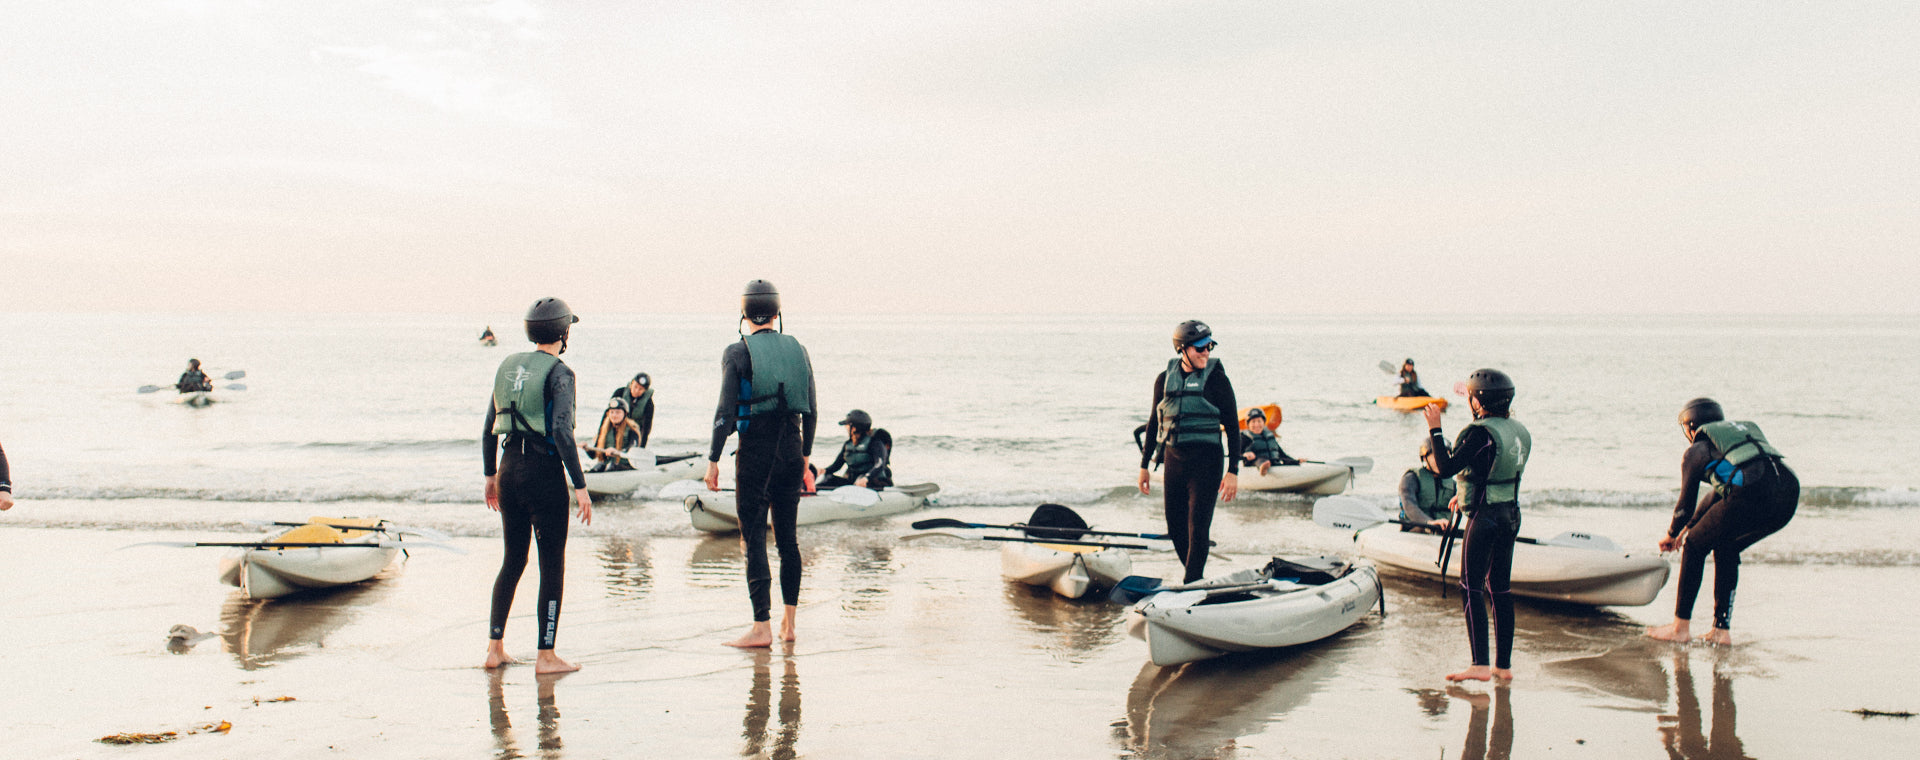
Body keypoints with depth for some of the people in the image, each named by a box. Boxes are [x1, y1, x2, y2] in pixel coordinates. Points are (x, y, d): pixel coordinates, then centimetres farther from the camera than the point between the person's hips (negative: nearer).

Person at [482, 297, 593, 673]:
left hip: (509, 469, 7)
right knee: (552, 565, 2)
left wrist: (491, 475, 22)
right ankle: (546, 656, 4)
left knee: (512, 560, 17)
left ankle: (495, 648, 18)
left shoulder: (508, 366, 10)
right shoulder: (559, 373, -10)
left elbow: (489, 426, 13)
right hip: (544, 472, -7)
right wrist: (580, 486, -17)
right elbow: (561, 432, -19)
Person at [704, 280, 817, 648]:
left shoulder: (737, 353, -7)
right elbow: (810, 411, 10)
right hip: (791, 452, 5)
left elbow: (725, 413, -10)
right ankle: (789, 624, 17)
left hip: (755, 454, -5)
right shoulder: (798, 350, 7)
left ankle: (762, 628, -3)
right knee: (787, 538, 13)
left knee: (754, 540, -1)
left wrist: (713, 460, -4)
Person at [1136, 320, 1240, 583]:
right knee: (1175, 528, 8)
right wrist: (1144, 465, 17)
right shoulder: (1165, 380, 6)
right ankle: (1195, 577, 26)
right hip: (1173, 460, 4)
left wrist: (1233, 471, -9)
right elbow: (1154, 423, 16)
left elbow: (1232, 427, -3)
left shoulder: (1217, 379, -4)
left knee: (1198, 527, -8)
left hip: (1206, 462, -4)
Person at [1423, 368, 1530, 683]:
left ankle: (1480, 665, -10)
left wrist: (1435, 430, -8)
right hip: (1510, 515, 8)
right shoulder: (1519, 431, 9)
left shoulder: (1480, 432, -18)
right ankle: (1503, 665, 16)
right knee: (1501, 588, 12)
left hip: (1484, 516, -8)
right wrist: (1468, 494, 27)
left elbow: (1446, 468, -17)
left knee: (1472, 589, -4)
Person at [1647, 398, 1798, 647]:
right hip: (1788, 499, 6)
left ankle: (1680, 626, 18)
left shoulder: (1696, 451, 18)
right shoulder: (1744, 430, 37)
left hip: (1752, 495, -6)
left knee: (1695, 546, 15)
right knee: (1726, 549, 26)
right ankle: (1722, 630, 23)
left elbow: (1686, 502, 23)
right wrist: (1689, 527, 51)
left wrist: (1672, 534, 43)